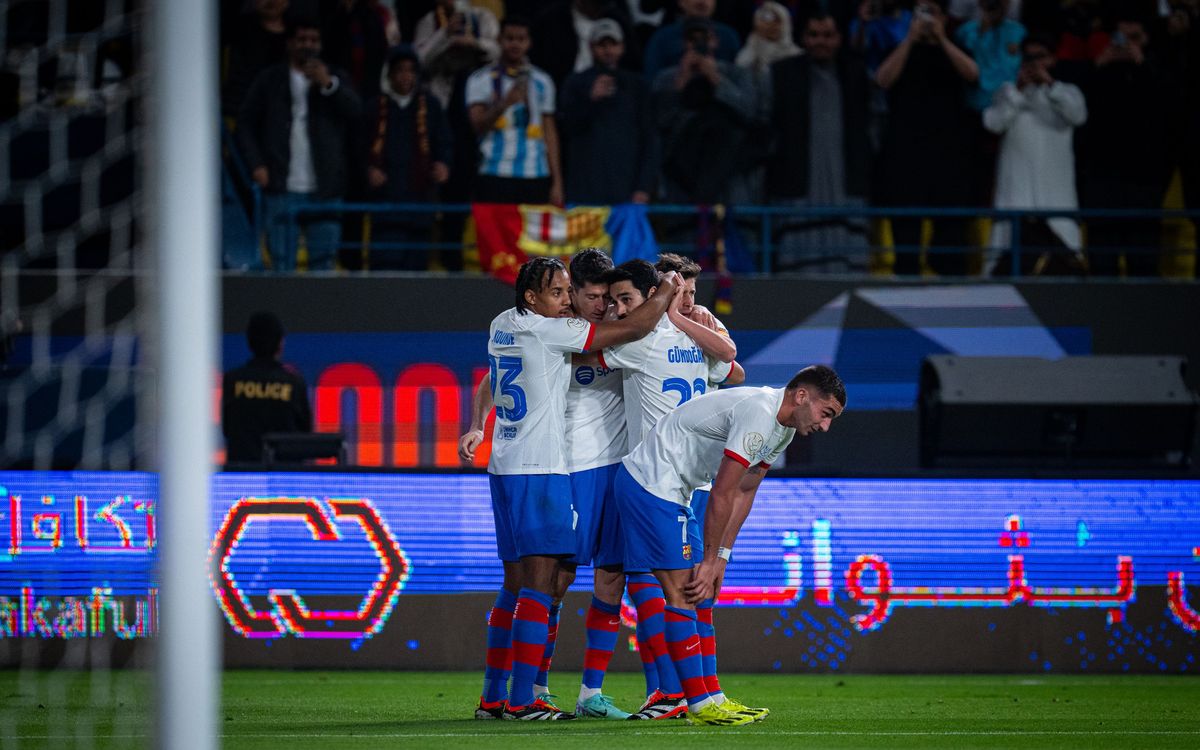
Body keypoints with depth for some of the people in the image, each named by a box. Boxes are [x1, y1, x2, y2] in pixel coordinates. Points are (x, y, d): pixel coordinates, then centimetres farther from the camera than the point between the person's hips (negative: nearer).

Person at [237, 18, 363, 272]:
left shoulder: (334, 78, 16)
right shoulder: (270, 80, 12)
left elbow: (358, 114, 0)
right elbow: (246, 124, 11)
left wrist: (328, 85, -9)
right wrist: (256, 165, -2)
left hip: (323, 189, 1)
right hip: (282, 187, -1)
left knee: (323, 258, -2)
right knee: (282, 259, -5)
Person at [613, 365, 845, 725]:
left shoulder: (782, 427, 10)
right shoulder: (758, 414, -23)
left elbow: (744, 492, 14)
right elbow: (723, 494, -22)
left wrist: (721, 557, 9)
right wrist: (710, 560, -16)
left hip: (670, 491, 11)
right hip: (650, 483, -11)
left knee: (697, 595, 9)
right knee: (682, 592, -11)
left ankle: (707, 699, 9)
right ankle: (700, 706, -11)